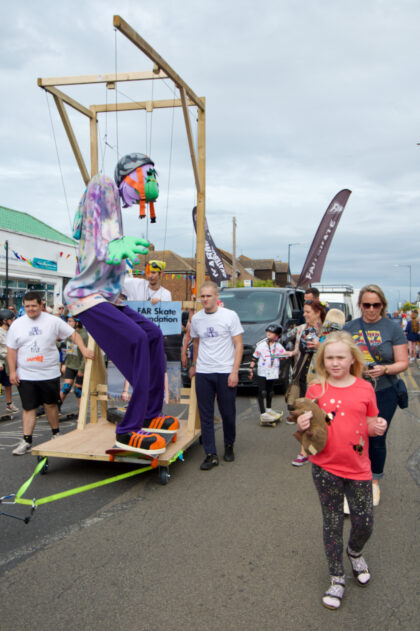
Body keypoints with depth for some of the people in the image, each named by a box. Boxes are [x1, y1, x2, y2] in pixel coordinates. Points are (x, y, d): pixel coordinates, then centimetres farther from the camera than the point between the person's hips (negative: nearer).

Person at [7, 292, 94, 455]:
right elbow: (11, 350, 5)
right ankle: (26, 441, 8)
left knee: (51, 404, 11)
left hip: (49, 373, -1)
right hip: (25, 375, 1)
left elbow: (73, 334, -1)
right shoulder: (17, 324, 3)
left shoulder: (53, 321, -1)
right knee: (28, 407, 2)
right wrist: (12, 371, -1)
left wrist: (83, 349, -15)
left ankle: (56, 434, 28)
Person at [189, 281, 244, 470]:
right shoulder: (196, 318, 8)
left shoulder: (230, 316, -3)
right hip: (203, 373, 3)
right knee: (205, 415, 3)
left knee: (228, 413, 6)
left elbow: (238, 345, -4)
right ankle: (211, 454, 10)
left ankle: (229, 446, 28)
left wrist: (234, 372, -11)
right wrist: (194, 365, 25)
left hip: (225, 372, -3)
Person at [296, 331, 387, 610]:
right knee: (332, 523, 10)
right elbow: (309, 427, 3)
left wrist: (378, 427, -16)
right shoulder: (316, 389, -5)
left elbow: (369, 425, 6)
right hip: (325, 467, -1)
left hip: (358, 468, 1)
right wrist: (303, 425, -19)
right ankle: (337, 579, 29)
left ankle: (355, 552, 44)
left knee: (364, 523, 9)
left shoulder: (365, 388, -3)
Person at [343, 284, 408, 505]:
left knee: (377, 440, 8)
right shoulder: (350, 327, 6)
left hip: (383, 394, -1)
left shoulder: (392, 328, -1)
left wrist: (384, 369, -21)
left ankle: (375, 483, 29)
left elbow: (403, 363, -3)